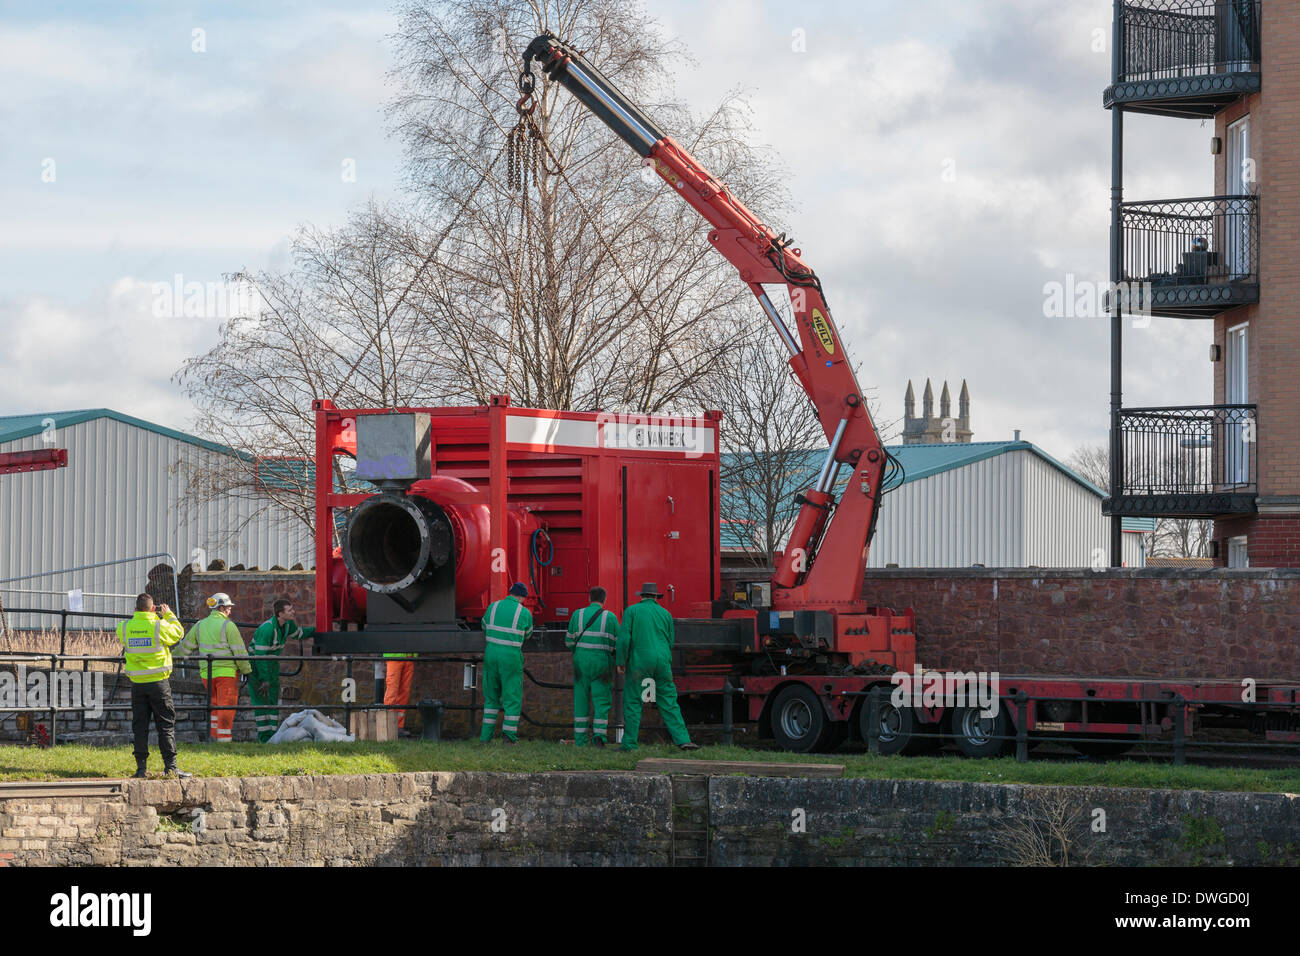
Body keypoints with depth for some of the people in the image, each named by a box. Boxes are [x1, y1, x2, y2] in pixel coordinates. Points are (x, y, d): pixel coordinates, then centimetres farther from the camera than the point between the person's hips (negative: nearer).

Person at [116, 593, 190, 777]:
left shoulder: (125, 627, -4)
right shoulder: (159, 626, -11)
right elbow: (178, 633, 5)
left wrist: (137, 615, 21)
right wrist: (168, 615, 17)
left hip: (137, 684, 3)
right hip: (159, 682, -3)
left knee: (140, 726, 8)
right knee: (166, 725, 3)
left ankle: (141, 767, 6)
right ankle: (170, 766, 0)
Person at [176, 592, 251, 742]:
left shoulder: (200, 625, 9)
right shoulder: (228, 625, -8)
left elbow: (185, 646, 16)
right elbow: (239, 651, -8)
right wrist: (246, 670, 0)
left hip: (206, 673, 6)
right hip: (226, 672, -6)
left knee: (216, 704, 20)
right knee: (226, 706, -1)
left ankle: (214, 733, 17)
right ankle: (224, 738, -4)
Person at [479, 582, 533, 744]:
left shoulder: (493, 607, 4)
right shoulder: (525, 613, -5)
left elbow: (485, 627, 22)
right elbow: (527, 634, 14)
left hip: (491, 653, 4)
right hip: (511, 657, -4)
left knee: (491, 696, 13)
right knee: (512, 696, 4)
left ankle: (486, 735, 11)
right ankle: (509, 735, -3)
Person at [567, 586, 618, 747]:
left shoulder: (578, 615, 2)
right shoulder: (610, 617, -3)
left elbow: (569, 642, 7)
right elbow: (618, 643, -3)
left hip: (581, 661, 2)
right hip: (602, 661, -2)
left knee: (581, 699, 8)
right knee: (602, 700, 2)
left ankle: (580, 739, 7)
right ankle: (599, 735, -14)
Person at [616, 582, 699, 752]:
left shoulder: (632, 611, 1)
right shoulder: (665, 613, 11)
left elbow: (624, 638, -7)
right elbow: (670, 642, 15)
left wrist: (621, 662, 0)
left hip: (639, 661, -3)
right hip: (662, 661, 3)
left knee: (632, 702, 3)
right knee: (669, 702, 5)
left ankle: (629, 743, 1)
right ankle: (682, 739, -3)